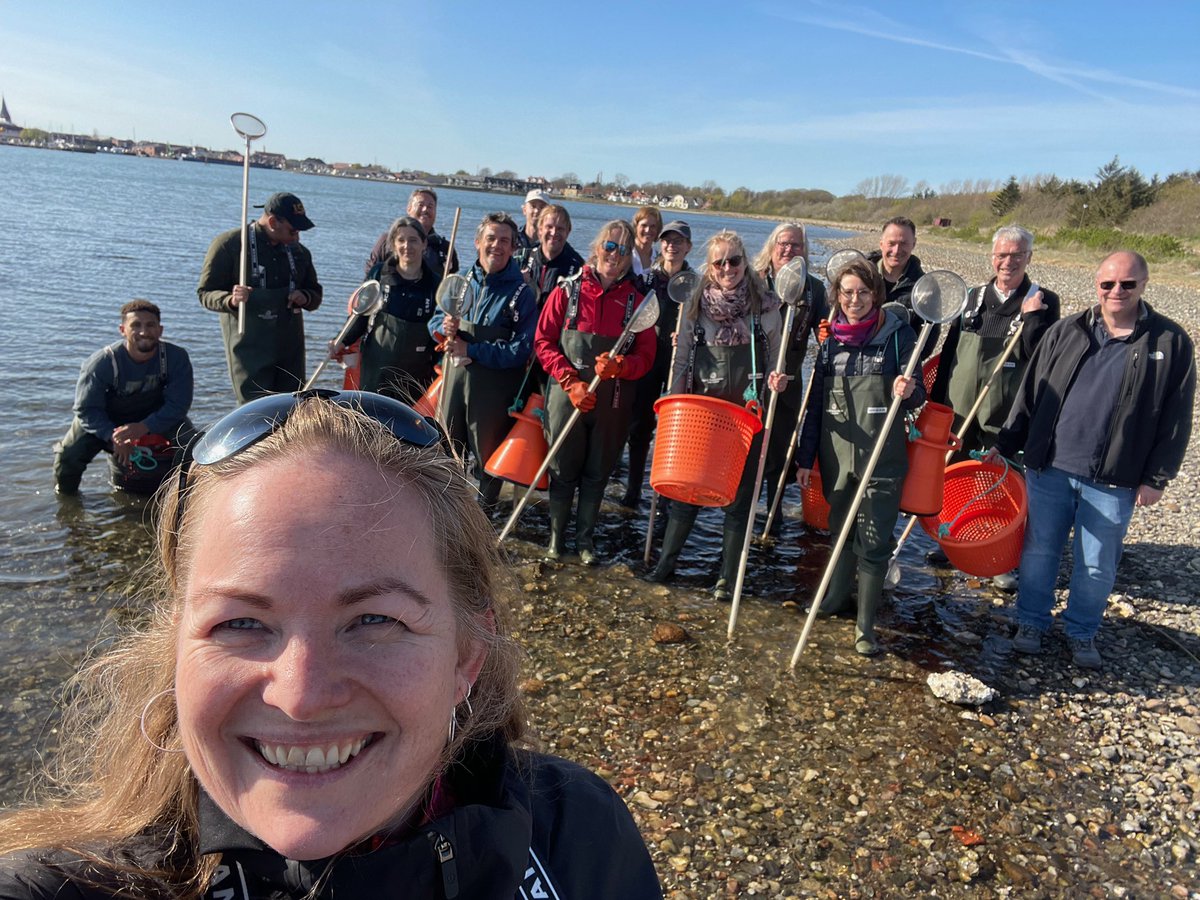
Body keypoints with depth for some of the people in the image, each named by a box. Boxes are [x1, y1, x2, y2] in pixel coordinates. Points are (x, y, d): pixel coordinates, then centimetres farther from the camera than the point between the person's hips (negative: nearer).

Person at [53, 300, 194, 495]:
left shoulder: (176, 358, -25)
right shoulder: (101, 362, -27)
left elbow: (178, 404, -21)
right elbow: (87, 409, -21)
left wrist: (143, 427, -34)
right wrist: (113, 437, -36)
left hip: (154, 417, 1)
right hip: (105, 420, -1)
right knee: (69, 454, -17)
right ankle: (65, 495, 16)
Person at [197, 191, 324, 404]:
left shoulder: (298, 250, 11)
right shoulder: (228, 244, -5)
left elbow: (316, 293, 20)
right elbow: (205, 292, -4)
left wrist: (305, 297, -5)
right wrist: (230, 300, -26)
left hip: (290, 348, 5)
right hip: (249, 349, -5)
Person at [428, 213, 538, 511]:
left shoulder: (521, 292, -9)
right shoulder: (461, 282, 6)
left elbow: (520, 350, -16)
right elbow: (435, 320, 15)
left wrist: (471, 350, -18)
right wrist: (445, 328, -10)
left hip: (495, 385, -5)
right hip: (454, 377, 5)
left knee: (487, 455, 7)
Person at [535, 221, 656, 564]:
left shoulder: (636, 300, 1)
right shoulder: (568, 290, -1)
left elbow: (645, 356, 0)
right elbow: (543, 342, -1)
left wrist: (618, 366, -21)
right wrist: (571, 381, -12)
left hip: (613, 402, 1)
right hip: (567, 396, -1)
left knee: (598, 472, 11)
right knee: (563, 468, 8)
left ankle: (585, 538, 26)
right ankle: (556, 535, 25)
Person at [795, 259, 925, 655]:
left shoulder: (898, 335, -4)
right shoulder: (831, 341, 5)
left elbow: (917, 395, 1)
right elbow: (816, 403, 9)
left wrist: (909, 392, -24)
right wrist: (805, 457, 8)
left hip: (882, 456, -3)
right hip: (836, 454, 3)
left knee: (874, 540, 0)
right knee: (841, 529, 17)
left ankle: (865, 624, 10)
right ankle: (836, 596, 38)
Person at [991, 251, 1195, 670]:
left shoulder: (1170, 342, -3)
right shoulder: (1066, 332, 2)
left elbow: (1176, 418, -1)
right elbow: (1030, 392, 6)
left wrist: (1156, 477, -4)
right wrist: (1005, 444, 5)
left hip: (1114, 480, -1)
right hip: (1049, 467, 2)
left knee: (1097, 565, 11)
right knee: (1039, 550, 13)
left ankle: (1081, 632, 31)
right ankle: (1031, 621, 31)